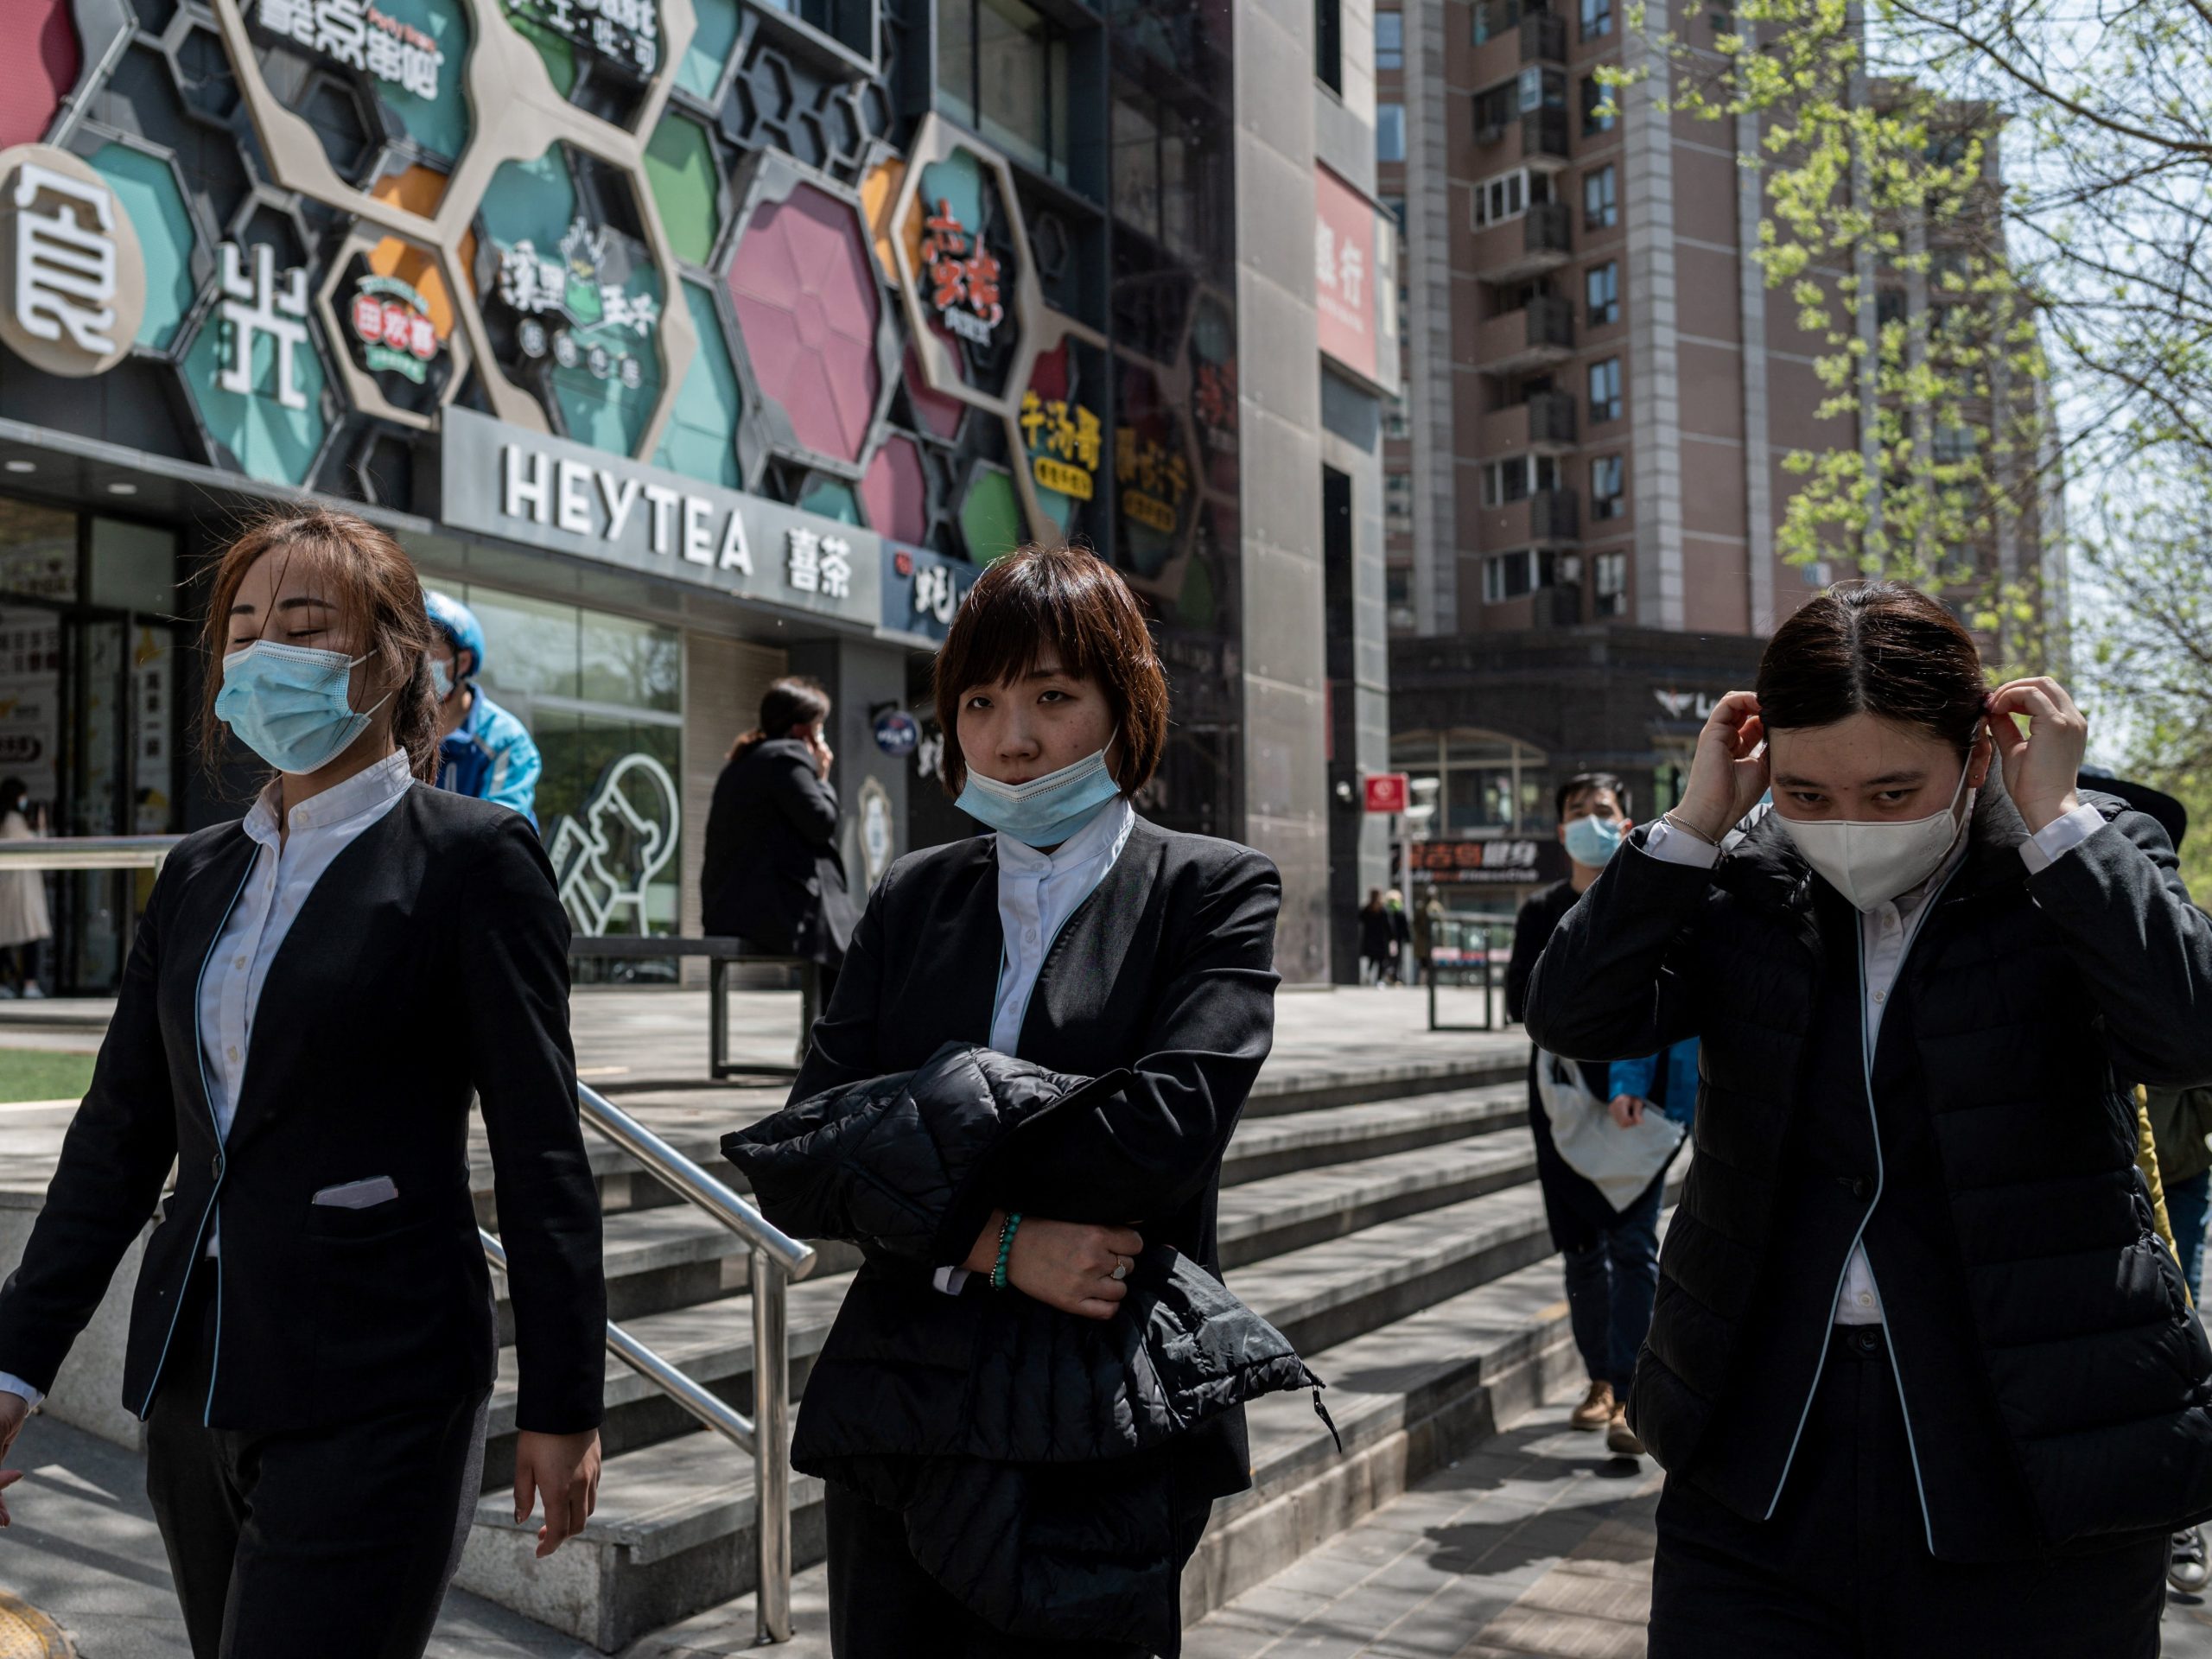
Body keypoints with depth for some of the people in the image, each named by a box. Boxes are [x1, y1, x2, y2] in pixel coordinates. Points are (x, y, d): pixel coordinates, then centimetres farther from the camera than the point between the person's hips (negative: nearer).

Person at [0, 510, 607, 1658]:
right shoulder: (199, 873, 10)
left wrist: (561, 1402, -8)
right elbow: (120, 1132, 12)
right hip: (196, 1380, 7)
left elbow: (540, 1151, -9)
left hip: (373, 1400, -6)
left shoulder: (471, 858, -8)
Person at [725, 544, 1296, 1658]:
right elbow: (790, 1173, 0)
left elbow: (1166, 1132, -18)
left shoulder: (1213, 891, -1)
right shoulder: (913, 898, 8)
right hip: (897, 1413, 4)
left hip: (1099, 1442, -3)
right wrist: (995, 1242, -14)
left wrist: (905, 1127, -10)